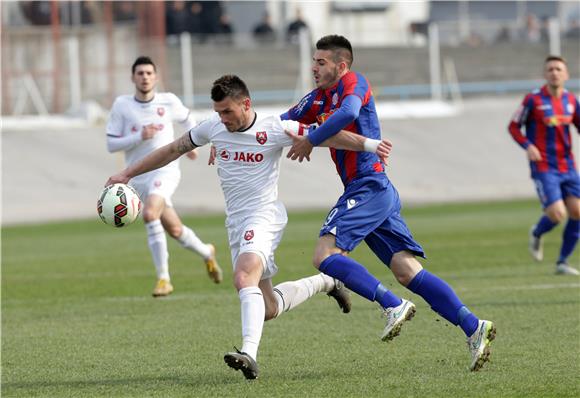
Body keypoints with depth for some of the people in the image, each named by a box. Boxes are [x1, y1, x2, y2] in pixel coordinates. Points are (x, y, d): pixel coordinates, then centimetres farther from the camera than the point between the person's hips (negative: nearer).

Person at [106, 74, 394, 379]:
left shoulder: (274, 130, -12)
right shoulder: (213, 128, 3)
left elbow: (326, 136, -12)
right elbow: (173, 150, 14)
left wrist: (367, 144, -25)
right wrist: (128, 174, 15)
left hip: (263, 217, -7)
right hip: (236, 223, 7)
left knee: (244, 278, -33)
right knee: (268, 309, 11)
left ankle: (249, 354, -45)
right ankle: (325, 283, 36)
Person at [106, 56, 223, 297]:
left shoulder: (168, 101, -2)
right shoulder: (122, 105, -3)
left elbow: (186, 119, 21)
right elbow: (111, 144, -5)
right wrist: (140, 137, -17)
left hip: (165, 171, -3)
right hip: (138, 177, 3)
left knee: (150, 214, -29)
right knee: (175, 230, 7)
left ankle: (163, 278, -20)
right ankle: (206, 253, 37)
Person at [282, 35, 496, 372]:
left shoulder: (353, 82, -7)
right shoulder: (319, 98, 19)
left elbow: (348, 112, -29)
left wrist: (310, 140, -19)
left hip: (369, 188, -9)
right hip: (380, 193, 9)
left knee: (325, 255, -16)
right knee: (407, 271, -1)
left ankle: (394, 306, -19)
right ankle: (474, 328, -8)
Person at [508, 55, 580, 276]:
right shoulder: (533, 99, -8)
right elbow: (514, 127, -1)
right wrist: (528, 146, -17)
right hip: (543, 167, -5)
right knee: (557, 214, -15)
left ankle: (562, 262, 13)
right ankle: (537, 234, 21)